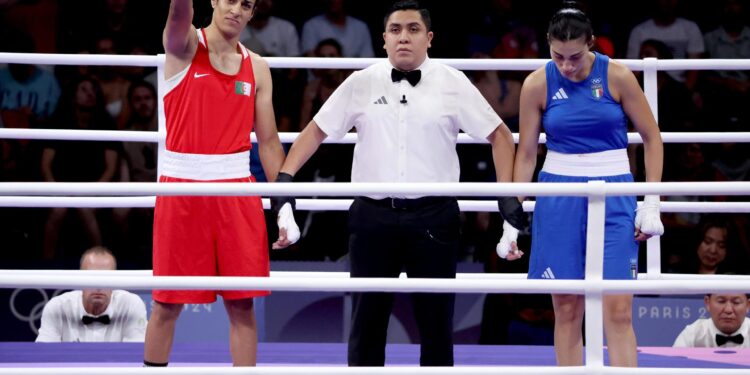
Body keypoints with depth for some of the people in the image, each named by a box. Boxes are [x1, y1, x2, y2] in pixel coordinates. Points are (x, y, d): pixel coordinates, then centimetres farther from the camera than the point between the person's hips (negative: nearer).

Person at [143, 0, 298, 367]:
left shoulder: (257, 68, 9)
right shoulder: (184, 46, -1)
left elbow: (269, 140, 10)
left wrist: (285, 205, 6)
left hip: (237, 192, 3)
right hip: (181, 189, -3)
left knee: (241, 303, 3)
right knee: (168, 303, 2)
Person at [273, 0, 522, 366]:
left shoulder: (454, 85, 3)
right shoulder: (361, 84, 6)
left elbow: (499, 134, 8)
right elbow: (317, 130, 12)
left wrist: (507, 194, -1)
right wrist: (285, 177, 0)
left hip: (433, 217, -1)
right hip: (372, 216, 1)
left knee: (436, 321, 5)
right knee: (366, 321, 5)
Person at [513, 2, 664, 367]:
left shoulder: (617, 76, -6)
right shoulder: (537, 84, -2)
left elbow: (652, 138, 3)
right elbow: (526, 153, 5)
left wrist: (651, 204, -1)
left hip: (613, 196, -1)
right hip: (559, 197, 1)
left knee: (618, 311, -8)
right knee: (566, 310, 2)